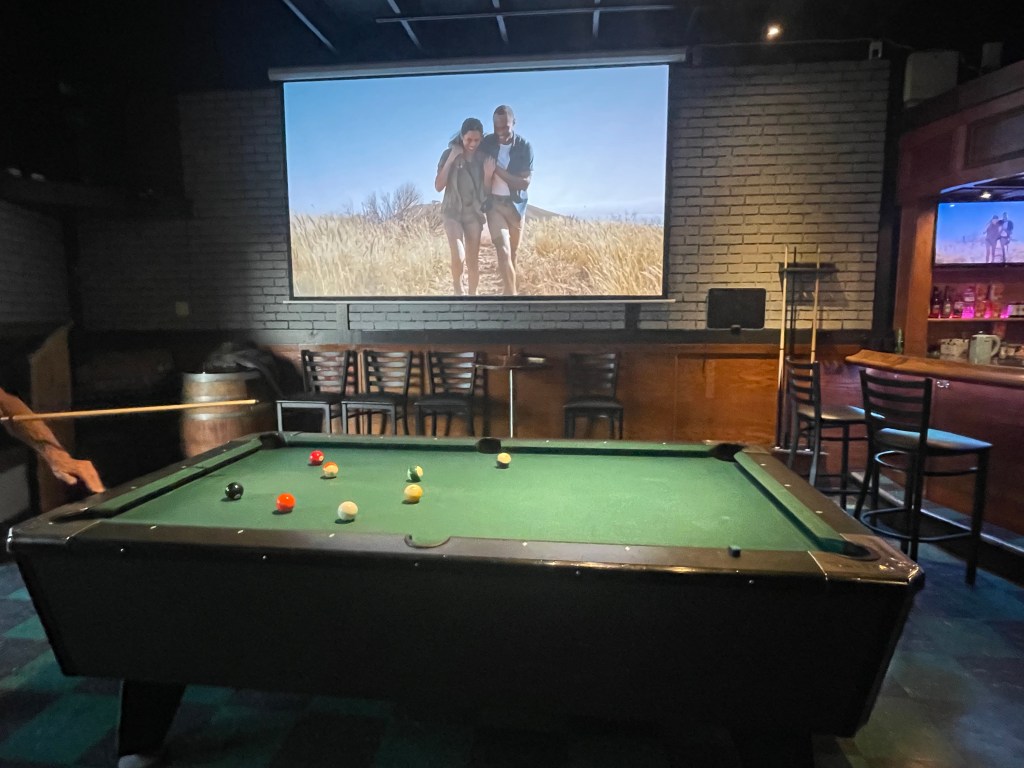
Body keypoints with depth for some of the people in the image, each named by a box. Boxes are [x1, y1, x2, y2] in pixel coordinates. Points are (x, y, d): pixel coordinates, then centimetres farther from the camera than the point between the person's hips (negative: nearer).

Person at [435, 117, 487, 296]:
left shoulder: (482, 156, 0)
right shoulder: (449, 154, -6)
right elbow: (438, 186, -11)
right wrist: (451, 159, -17)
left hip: (474, 212, 3)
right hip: (453, 212, -2)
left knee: (473, 259, 4)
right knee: (459, 257, -17)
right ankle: (457, 287, 12)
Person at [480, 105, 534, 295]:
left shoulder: (525, 147, -7)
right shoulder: (486, 143, -4)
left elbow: (525, 183, -14)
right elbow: (484, 182, 2)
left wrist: (498, 170, -18)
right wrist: (487, 174, -19)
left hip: (516, 204, 1)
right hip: (494, 203, -1)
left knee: (513, 253, 10)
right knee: (503, 251, -15)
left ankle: (508, 290, 25)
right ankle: (512, 294, -15)